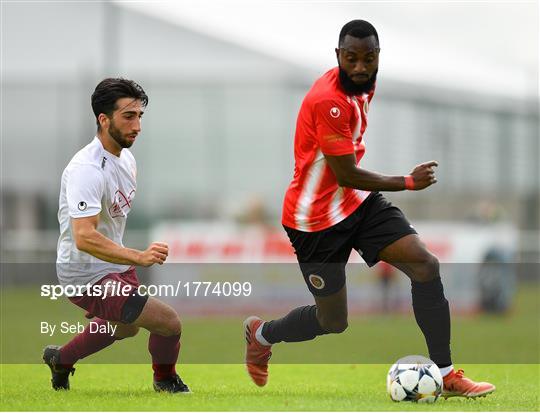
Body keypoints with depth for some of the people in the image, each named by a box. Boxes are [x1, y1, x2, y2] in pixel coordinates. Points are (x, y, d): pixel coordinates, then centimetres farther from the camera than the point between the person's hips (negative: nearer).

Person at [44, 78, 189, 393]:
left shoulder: (126, 159, 3)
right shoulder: (87, 170, -28)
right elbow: (85, 238, -38)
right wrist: (139, 257, -46)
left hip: (113, 265, 10)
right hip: (88, 275, -10)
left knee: (127, 327, 34)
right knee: (169, 322, -16)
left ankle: (60, 360, 53)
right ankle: (165, 380, 15)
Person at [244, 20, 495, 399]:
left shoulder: (364, 86, 2)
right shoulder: (328, 101, -27)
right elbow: (347, 175, -24)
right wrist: (409, 182, -15)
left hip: (359, 202, 8)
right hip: (317, 218, -8)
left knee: (426, 266, -10)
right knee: (333, 322, 3)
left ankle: (445, 375, -6)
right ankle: (261, 334, 34)